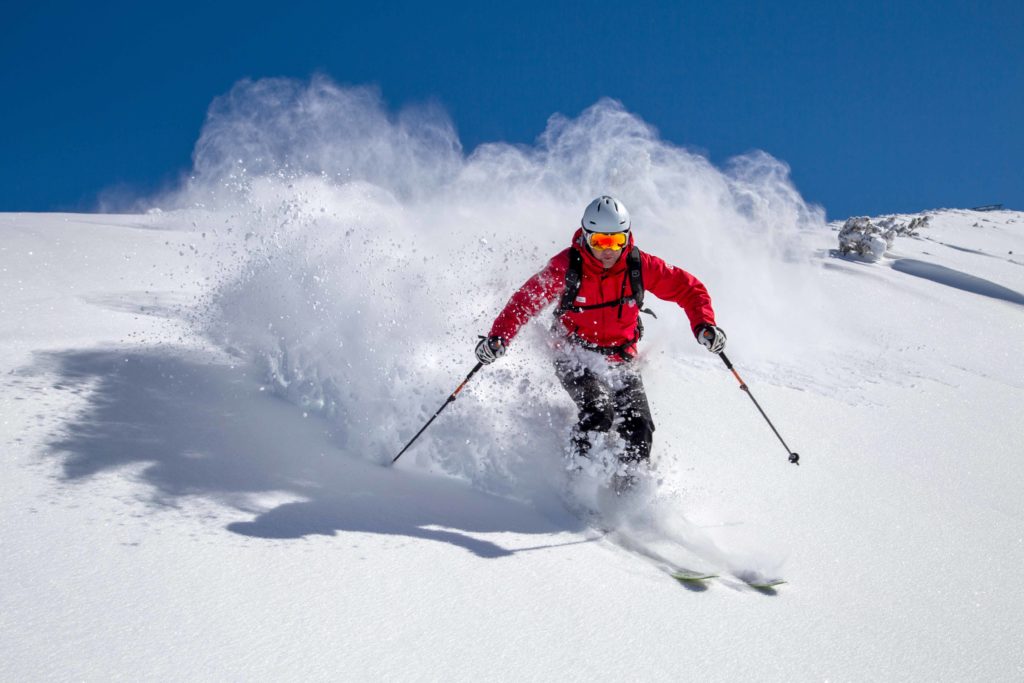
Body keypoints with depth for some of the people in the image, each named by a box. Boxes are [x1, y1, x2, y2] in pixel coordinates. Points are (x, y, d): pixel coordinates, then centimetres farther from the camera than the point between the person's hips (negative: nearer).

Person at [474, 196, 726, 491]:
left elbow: (689, 288, -2)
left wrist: (704, 325, -18)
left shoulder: (640, 266, -11)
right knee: (598, 412, -28)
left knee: (639, 428, -14)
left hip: (621, 359, 2)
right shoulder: (567, 266, -16)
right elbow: (526, 300, -15)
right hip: (576, 356, -2)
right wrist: (498, 336, -30)